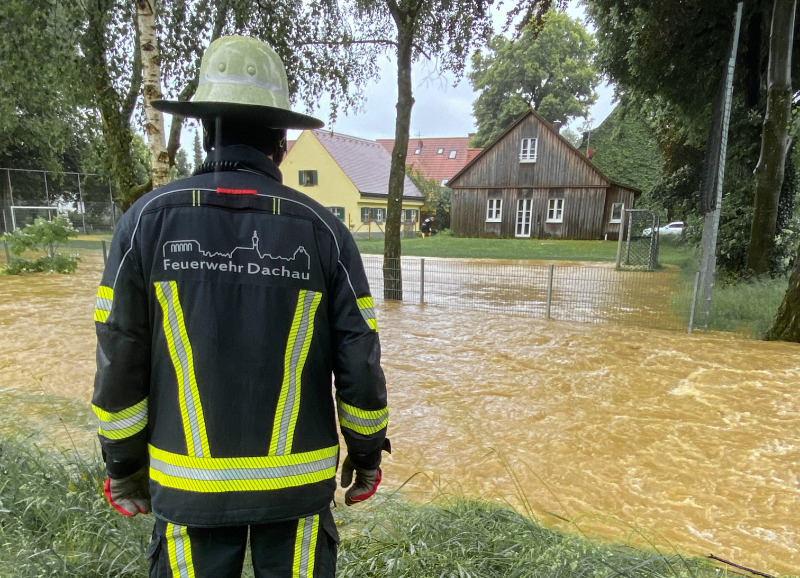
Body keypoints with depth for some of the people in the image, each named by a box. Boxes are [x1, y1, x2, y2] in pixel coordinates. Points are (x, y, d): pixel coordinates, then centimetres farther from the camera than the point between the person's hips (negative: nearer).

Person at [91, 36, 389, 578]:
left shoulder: (148, 219, -7)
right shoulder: (323, 230, -9)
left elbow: (120, 361, -5)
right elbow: (360, 362, -7)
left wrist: (125, 464, 9)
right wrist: (366, 452, 7)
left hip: (189, 481, 1)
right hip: (299, 481, 0)